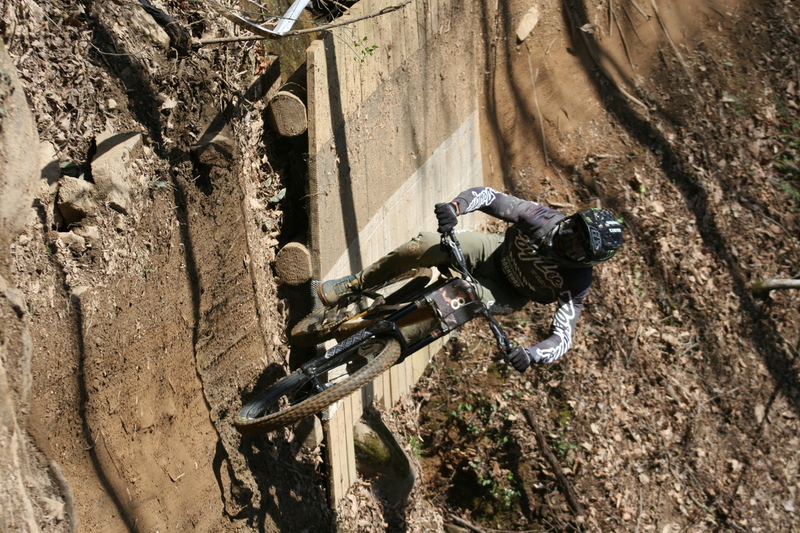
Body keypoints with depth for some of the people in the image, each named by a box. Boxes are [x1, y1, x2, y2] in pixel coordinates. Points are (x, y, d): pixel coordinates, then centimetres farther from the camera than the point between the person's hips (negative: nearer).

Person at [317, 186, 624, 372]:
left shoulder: (576, 284, -29)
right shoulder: (545, 220, -26)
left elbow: (562, 337, -31)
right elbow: (487, 195, -26)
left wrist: (531, 355, -52)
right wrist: (455, 207, -48)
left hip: (507, 294, -2)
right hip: (493, 252, 2)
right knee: (424, 246, -23)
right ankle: (354, 285, -1)